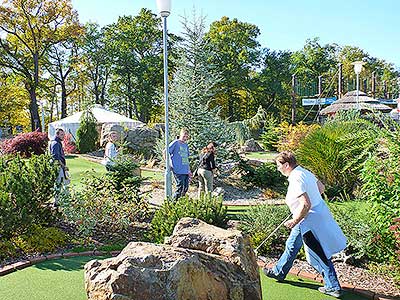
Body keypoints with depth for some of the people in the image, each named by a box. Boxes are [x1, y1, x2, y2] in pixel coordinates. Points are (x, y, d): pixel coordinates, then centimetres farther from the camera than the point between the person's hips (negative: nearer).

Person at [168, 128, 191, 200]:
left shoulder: (186, 145, 16)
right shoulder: (176, 143, -5)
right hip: (178, 171, -7)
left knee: (185, 188, 9)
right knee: (180, 188, -7)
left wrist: (189, 170, 21)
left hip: (186, 171, 7)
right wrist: (169, 165, -8)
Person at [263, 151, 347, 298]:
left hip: (310, 221, -10)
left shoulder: (296, 179, -25)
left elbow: (306, 205, -30)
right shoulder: (304, 172, 4)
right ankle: (279, 272, 37)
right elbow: (321, 188, 16)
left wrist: (294, 221, -18)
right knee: (291, 246, 22)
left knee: (319, 257, 5)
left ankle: (333, 287, 21)